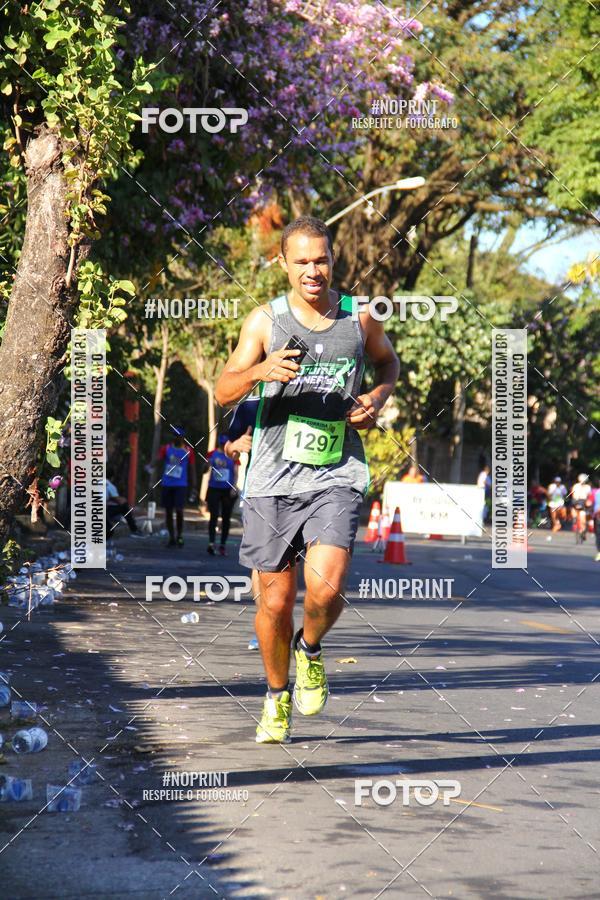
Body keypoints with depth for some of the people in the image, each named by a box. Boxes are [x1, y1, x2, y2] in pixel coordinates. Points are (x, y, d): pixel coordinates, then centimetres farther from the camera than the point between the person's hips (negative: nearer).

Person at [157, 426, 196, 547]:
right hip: (167, 484, 2)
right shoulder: (166, 448, 5)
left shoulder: (188, 451, 4)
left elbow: (192, 469, 6)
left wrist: (193, 487, 2)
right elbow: (159, 460, -8)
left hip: (181, 485, -2)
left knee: (179, 510, -14)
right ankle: (172, 538, 15)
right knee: (168, 511, 5)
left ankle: (180, 535, 3)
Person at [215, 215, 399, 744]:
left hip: (336, 478, 0)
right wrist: (259, 370, -26)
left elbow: (389, 362, 24)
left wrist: (378, 397, 2)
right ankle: (277, 695, 30)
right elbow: (224, 393, -5)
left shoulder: (360, 318, 3)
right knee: (276, 601, 6)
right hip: (274, 477, 0)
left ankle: (310, 649, 14)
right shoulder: (265, 321, 0)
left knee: (327, 588, -20)